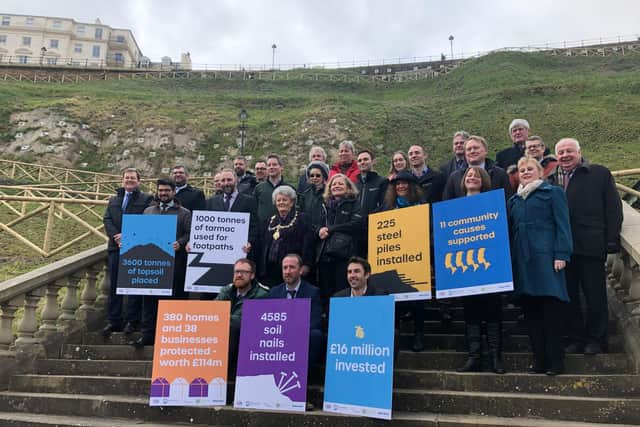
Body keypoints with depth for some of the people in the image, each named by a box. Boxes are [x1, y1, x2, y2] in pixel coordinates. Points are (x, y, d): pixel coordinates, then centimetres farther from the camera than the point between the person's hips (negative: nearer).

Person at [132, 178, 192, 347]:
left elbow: (190, 234, -2)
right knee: (149, 298, 4)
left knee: (176, 298, 1)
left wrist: (180, 243, -18)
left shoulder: (184, 213, 6)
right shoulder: (148, 211, 18)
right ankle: (147, 334, 12)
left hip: (174, 262, -3)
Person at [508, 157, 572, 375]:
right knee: (530, 310, 5)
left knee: (551, 309, -7)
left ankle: (555, 360, 1)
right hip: (522, 259, 5)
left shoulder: (553, 192, 6)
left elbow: (562, 224, -2)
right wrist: (509, 259, 11)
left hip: (546, 257, -5)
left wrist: (561, 254, -12)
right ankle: (539, 359, 12)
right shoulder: (513, 200, 21)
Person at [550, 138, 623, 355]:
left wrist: (612, 239, -7)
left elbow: (613, 207, 1)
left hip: (590, 245, -3)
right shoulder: (549, 179, 11)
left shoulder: (600, 173, 5)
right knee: (568, 295, 9)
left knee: (595, 295, 5)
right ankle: (575, 338, 21)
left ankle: (596, 340, 20)